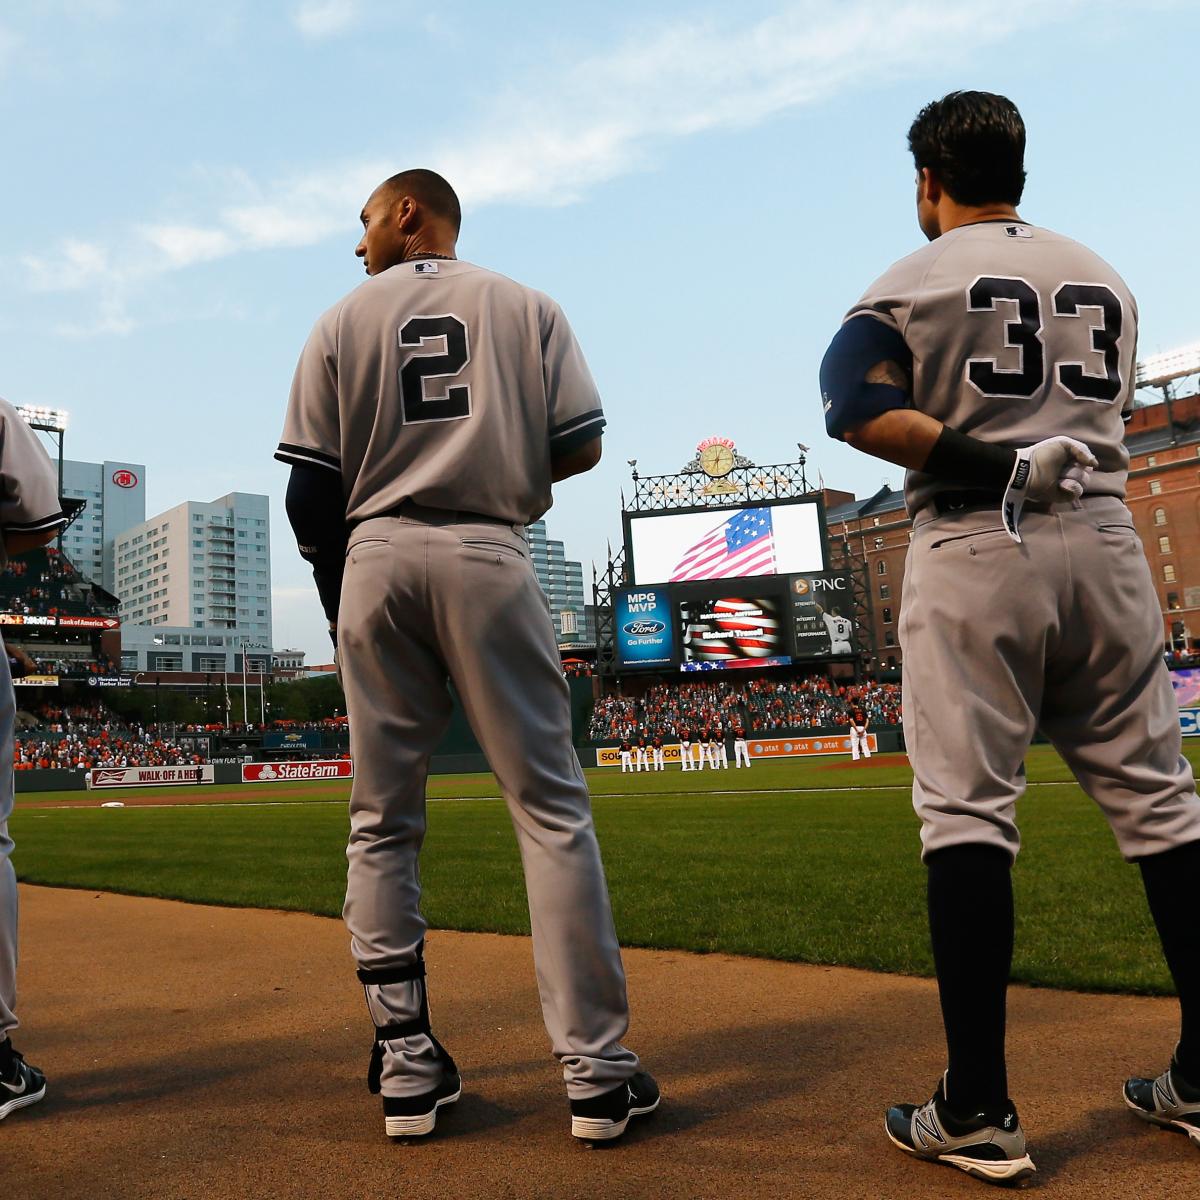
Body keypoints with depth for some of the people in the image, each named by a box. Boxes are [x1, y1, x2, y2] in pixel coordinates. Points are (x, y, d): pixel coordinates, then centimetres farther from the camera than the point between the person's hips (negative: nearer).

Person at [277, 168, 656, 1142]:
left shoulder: (344, 321, 11)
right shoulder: (527, 306, 12)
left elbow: (311, 490, 4)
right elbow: (580, 447, 2)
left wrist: (344, 606, 12)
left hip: (375, 559, 1)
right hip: (489, 559, -1)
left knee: (382, 820, 8)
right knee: (552, 806, -1)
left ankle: (407, 1067, 12)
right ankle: (596, 1071, 0)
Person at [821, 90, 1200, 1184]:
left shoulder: (914, 280, 3)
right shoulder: (1105, 279, 20)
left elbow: (854, 407, -14)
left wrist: (988, 465, -12)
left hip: (972, 552, -5)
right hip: (1105, 541, 6)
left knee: (966, 808, -5)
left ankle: (978, 1112, -4)